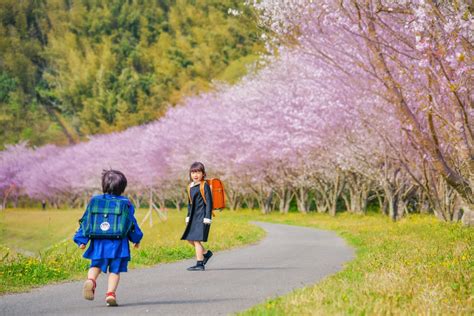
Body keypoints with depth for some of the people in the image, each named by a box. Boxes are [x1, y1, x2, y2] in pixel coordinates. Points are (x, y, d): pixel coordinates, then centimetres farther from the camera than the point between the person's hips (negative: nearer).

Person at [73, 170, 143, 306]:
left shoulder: (95, 201, 5)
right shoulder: (125, 203, 1)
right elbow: (131, 223, 7)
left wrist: (82, 240, 10)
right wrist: (136, 239, 21)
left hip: (98, 243, 1)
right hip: (118, 244, -1)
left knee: (96, 265, 14)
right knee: (115, 270, 6)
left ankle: (91, 280, -15)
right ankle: (111, 293, -8)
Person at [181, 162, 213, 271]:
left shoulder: (204, 186, -10)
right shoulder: (191, 186, 13)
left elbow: (209, 202, -12)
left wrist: (207, 218, -17)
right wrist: (188, 217, 18)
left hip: (202, 217, -9)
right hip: (194, 217, 9)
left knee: (197, 239, -9)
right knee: (189, 238, 12)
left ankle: (199, 264, -3)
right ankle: (206, 253, 28)